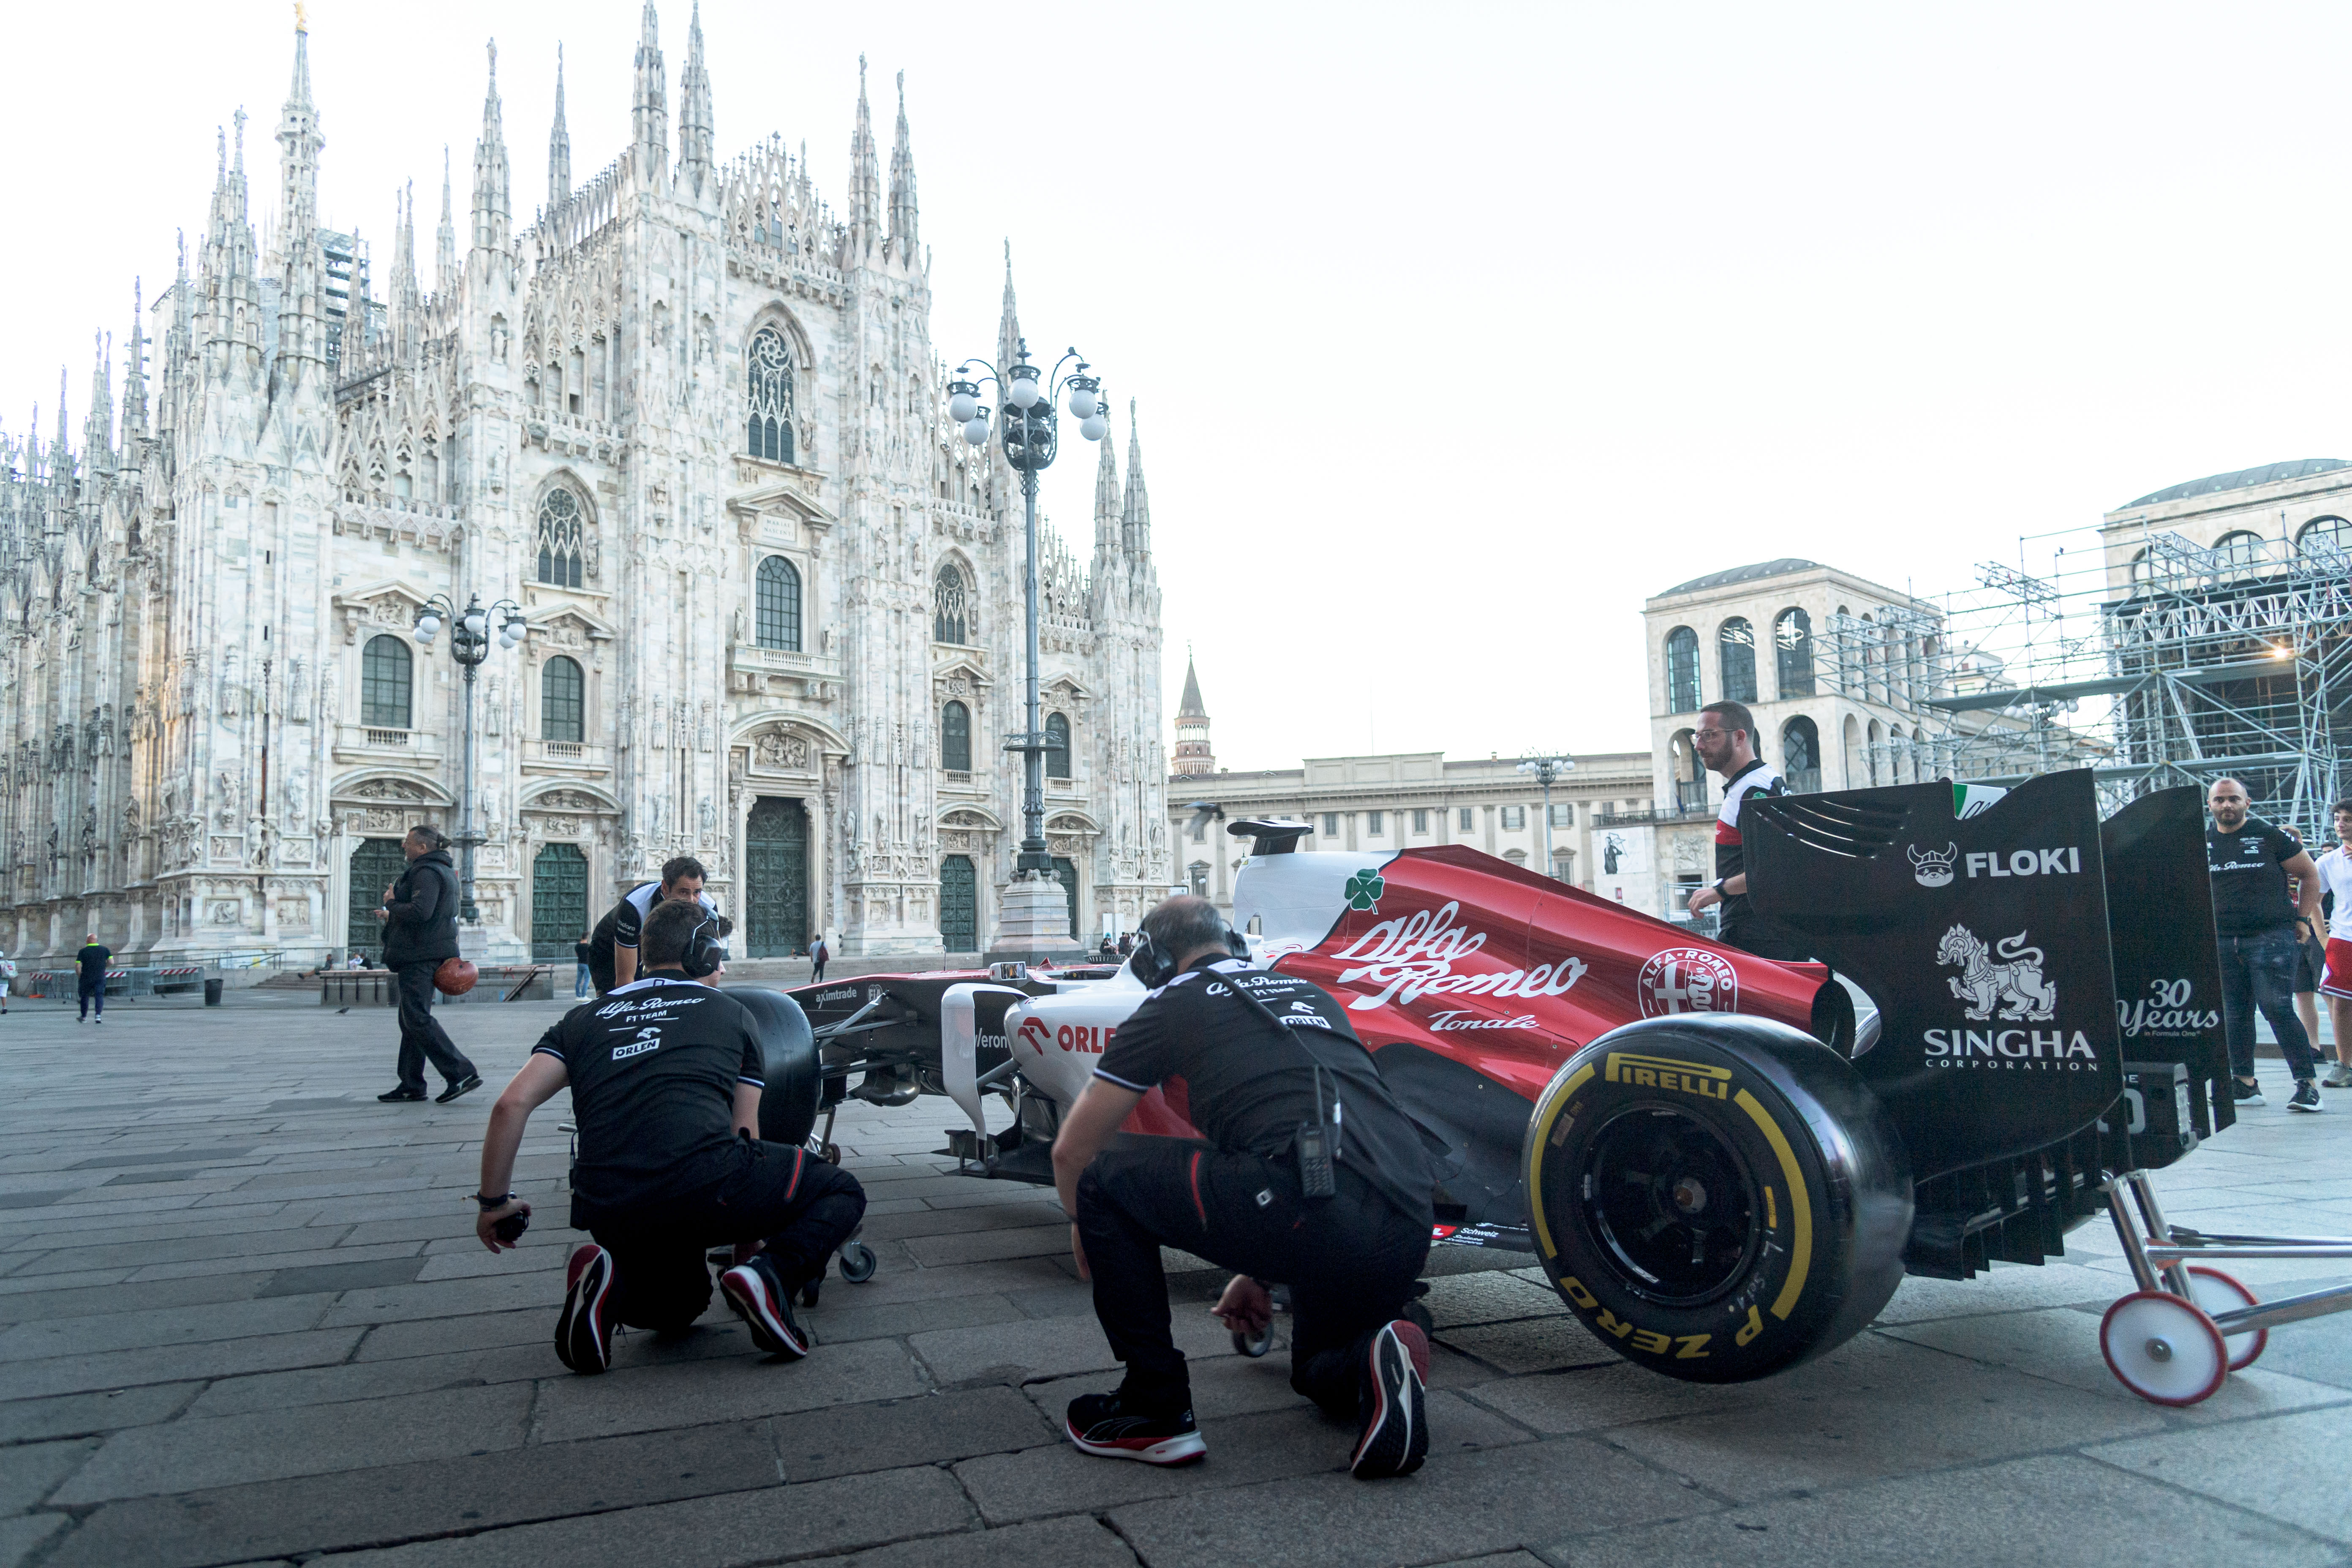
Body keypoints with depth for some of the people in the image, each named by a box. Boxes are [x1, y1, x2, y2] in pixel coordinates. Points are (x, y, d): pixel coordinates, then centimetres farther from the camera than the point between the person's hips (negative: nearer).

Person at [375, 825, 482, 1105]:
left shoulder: (427, 872, -14)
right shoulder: (443, 871, 20)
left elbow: (420, 912, -28)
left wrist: (392, 905, -11)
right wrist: (393, 915, 24)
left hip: (420, 956, -11)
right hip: (426, 955, 11)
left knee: (417, 1019, -13)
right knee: (412, 1019, 14)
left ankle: (462, 1074, -17)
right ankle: (411, 1085, 19)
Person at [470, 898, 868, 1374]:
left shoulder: (583, 1018, 24)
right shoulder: (732, 1014, 19)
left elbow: (511, 1105, 10)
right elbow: (745, 1135, 20)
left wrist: (494, 1202, 22)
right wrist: (749, 1241, 31)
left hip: (608, 1215, 5)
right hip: (705, 1181, -5)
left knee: (676, 1305, 35)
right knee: (842, 1192, 16)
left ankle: (614, 1278, 2)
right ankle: (769, 1277, -11)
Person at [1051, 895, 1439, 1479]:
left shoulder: (1173, 1003, 14)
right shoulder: (1310, 994, 32)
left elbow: (1071, 1151, 17)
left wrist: (1083, 1225, 39)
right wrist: (1263, 1271, 49)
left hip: (1312, 1211, -7)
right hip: (1411, 1230, 8)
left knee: (1107, 1183, 12)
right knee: (1319, 1373, 36)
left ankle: (1155, 1410, 12)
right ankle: (1374, 1364, 2)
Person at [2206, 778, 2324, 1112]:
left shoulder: (2270, 835, -2)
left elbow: (2310, 875, 6)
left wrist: (2302, 919, 2)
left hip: (2271, 937, -4)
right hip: (2221, 942, 4)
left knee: (2278, 1008, -11)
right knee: (2233, 1014, 7)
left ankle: (2308, 1083, -4)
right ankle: (2245, 1084, 14)